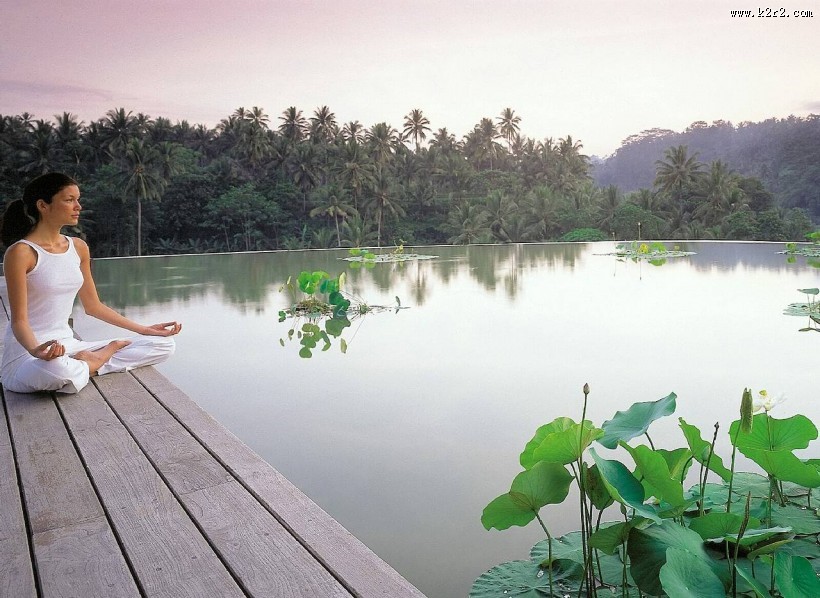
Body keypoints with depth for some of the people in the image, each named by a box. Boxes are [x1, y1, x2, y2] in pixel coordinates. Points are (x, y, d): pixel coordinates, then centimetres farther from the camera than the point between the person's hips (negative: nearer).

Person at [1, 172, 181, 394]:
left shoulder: (78, 247, 8)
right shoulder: (21, 252, -13)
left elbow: (93, 306, 15)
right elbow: (19, 319, -15)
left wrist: (145, 330, 13)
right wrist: (35, 349, -38)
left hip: (67, 346, 7)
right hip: (26, 354, -6)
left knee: (163, 344, -2)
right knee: (57, 370, -45)